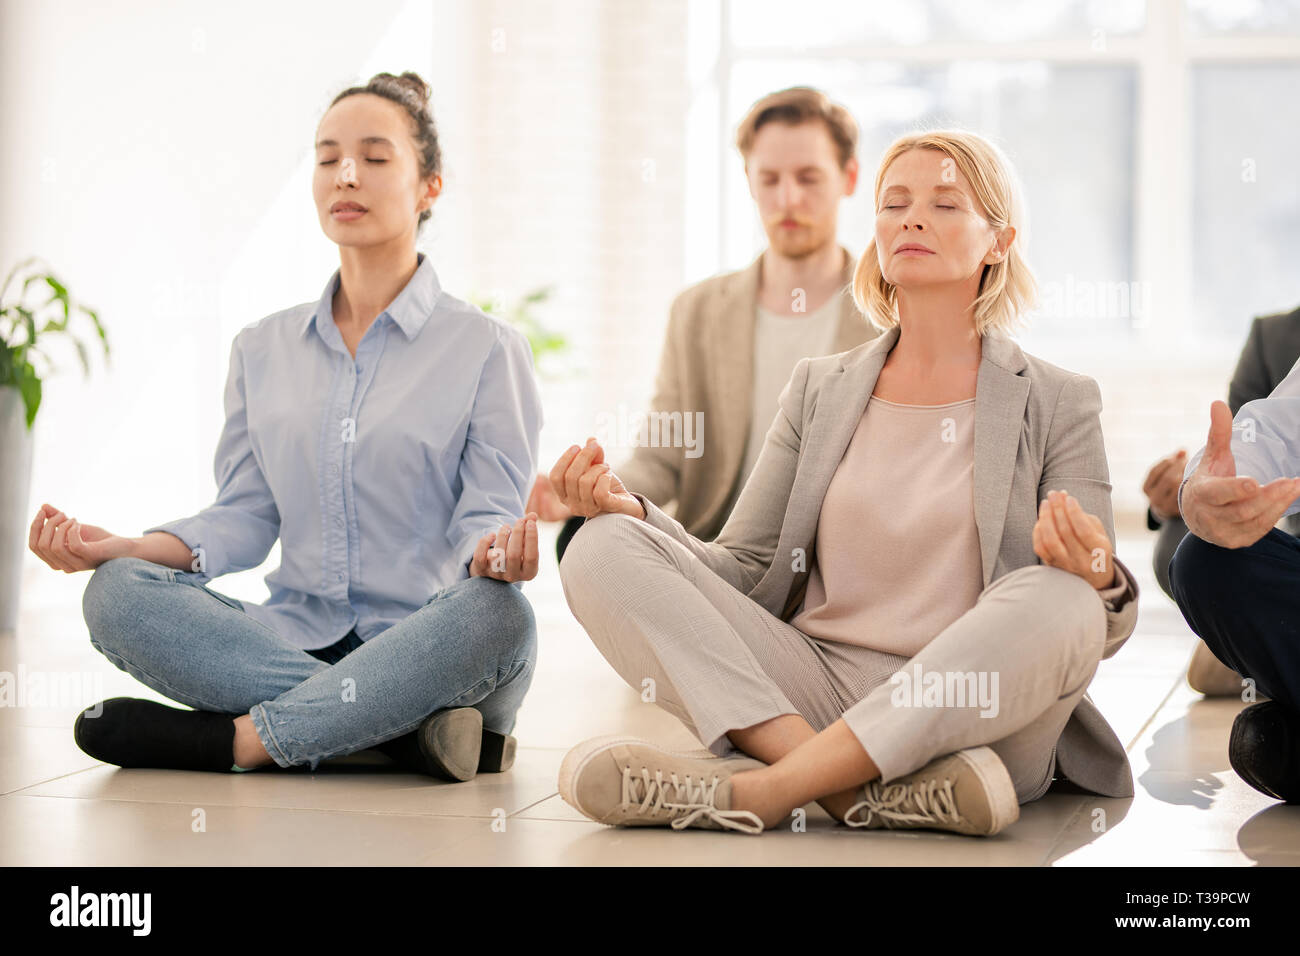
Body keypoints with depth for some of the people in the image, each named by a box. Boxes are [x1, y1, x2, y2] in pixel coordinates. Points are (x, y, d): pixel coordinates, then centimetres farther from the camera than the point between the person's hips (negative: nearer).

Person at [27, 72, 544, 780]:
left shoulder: (486, 348, 4)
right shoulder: (263, 349, 16)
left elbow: (487, 506, -3)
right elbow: (244, 517, 12)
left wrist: (496, 547, -28)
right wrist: (125, 548, -6)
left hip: (422, 648, -3)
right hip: (295, 637, 4)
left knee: (497, 613, -38)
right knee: (116, 593, -21)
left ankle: (233, 740, -26)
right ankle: (410, 730, -28)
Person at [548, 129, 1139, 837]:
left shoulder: (1058, 404, 6)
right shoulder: (819, 388, 15)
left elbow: (1098, 627, 0)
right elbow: (747, 571, 11)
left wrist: (1099, 578, -24)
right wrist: (633, 512, -6)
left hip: (972, 718, -3)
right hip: (815, 690, 3)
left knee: (1056, 600, -34)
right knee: (602, 548, -14)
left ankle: (755, 790, -31)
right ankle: (875, 794, -29)